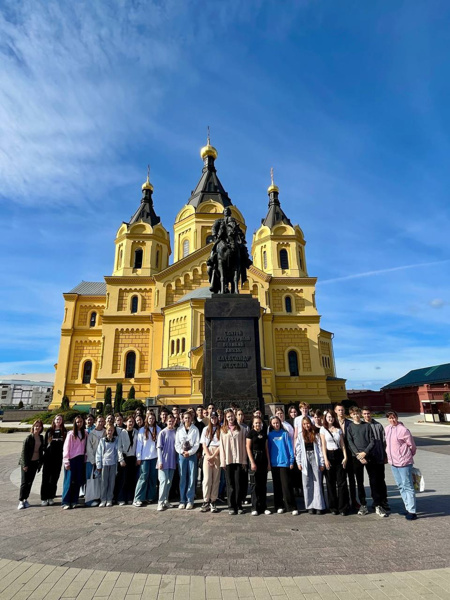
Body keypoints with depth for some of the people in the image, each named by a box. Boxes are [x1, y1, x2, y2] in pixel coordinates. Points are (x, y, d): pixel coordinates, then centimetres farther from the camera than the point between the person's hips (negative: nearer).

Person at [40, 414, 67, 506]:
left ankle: (51, 497, 17)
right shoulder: (49, 430, 3)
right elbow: (45, 443, 6)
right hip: (48, 457, 0)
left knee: (54, 478, 7)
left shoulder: (64, 431, 4)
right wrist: (45, 451, -3)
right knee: (46, 478, 1)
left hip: (58, 458, 1)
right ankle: (43, 498, 8)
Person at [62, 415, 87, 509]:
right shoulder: (71, 434, -6)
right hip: (72, 459, -4)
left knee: (78, 481, 7)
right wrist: (66, 462, -10)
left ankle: (74, 501, 17)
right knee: (69, 481, 0)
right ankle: (65, 502, 9)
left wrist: (85, 458, 0)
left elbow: (85, 447, 8)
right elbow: (66, 448, -6)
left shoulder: (84, 433, 6)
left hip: (80, 459, 4)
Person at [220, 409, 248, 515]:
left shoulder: (240, 430, 6)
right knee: (230, 484, 4)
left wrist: (244, 460, -1)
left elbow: (243, 446, 4)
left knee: (238, 483, 2)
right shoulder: (223, 431, 7)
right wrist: (223, 462, -1)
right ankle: (231, 506, 11)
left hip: (238, 460, 0)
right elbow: (222, 446, 5)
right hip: (228, 460, 1)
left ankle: (239, 505, 11)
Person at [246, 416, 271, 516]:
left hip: (263, 459, 5)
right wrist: (252, 462, -12)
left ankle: (263, 507, 17)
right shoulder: (251, 433, -3)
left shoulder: (264, 434, 11)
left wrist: (268, 462, 7)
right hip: (254, 458, -5)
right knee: (254, 484, 0)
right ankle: (255, 508, 8)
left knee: (263, 484, 9)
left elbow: (266, 448, 13)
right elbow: (248, 448, -6)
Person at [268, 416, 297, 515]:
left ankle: (292, 507, 5)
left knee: (287, 485, -3)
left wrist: (291, 461, -5)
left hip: (284, 462, -2)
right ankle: (279, 506, 19)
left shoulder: (285, 433, 0)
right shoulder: (270, 435, 6)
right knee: (277, 486, 9)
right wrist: (269, 462, 3)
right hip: (274, 463, 3)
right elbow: (268, 449, 8)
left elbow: (290, 447, -1)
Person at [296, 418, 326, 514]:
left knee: (317, 483, 0)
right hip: (305, 460, 1)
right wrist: (299, 462, -1)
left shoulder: (316, 435, 5)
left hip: (315, 459, -1)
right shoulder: (300, 436, 7)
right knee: (307, 484, 3)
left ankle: (319, 506, 6)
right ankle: (310, 506, 10)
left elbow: (320, 449, 2)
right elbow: (298, 450, 6)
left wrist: (321, 463, -2)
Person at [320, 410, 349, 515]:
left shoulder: (339, 429, 9)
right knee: (331, 483, 5)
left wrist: (345, 457, -2)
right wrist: (325, 459, -7)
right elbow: (323, 445, -1)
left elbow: (342, 444, 9)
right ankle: (333, 507, 16)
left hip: (339, 455, 2)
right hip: (329, 455, -1)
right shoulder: (323, 429, 2)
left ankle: (343, 507, 8)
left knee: (342, 482, -1)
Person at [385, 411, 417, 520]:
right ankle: (408, 507, 27)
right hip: (393, 462, 7)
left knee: (407, 486, -1)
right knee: (401, 486, 15)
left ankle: (412, 511, 7)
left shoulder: (403, 430, -16)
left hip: (404, 462, -7)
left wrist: (408, 456, 6)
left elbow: (412, 445, -6)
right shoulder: (387, 429, 4)